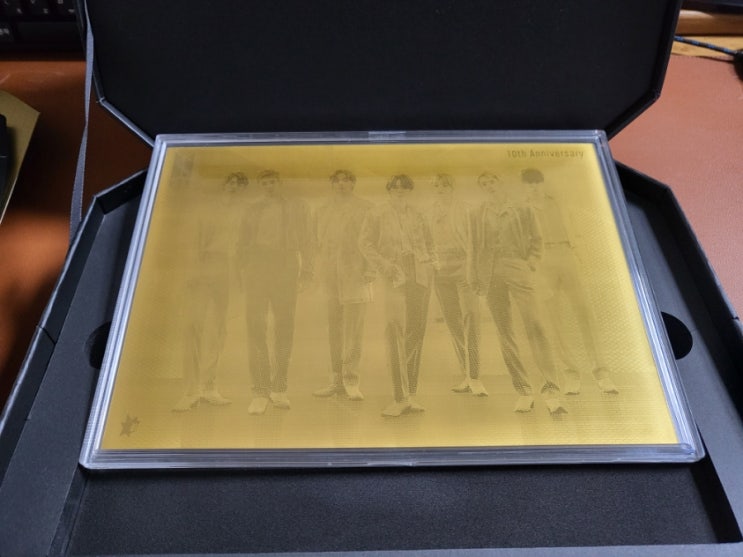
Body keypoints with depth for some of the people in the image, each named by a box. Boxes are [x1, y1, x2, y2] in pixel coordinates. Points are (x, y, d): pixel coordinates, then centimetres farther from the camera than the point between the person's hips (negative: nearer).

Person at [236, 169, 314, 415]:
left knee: (285, 326, -1)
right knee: (256, 326, -8)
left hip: (285, 268, 0)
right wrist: (243, 268, 0)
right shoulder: (253, 209, 17)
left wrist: (307, 270, -4)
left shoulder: (297, 206, 13)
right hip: (256, 268, 1)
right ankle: (260, 391, -6)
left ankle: (279, 388, 8)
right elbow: (243, 241, 15)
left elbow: (306, 240, 7)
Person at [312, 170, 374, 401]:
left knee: (353, 332, -6)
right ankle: (337, 380, 14)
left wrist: (370, 271, -10)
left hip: (356, 277, -4)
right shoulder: (322, 212, 17)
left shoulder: (365, 208, 3)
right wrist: (321, 269, 6)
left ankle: (351, 381, 1)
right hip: (330, 278, 4)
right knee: (334, 330, 6)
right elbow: (317, 242, 20)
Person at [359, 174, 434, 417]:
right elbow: (365, 243, 1)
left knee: (416, 333, 2)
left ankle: (411, 394, 11)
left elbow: (428, 242, 25)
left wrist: (427, 265, 9)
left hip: (420, 278, 4)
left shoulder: (417, 215, 17)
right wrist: (384, 266, -9)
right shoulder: (377, 215, 6)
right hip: (396, 278, -3)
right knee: (396, 335, -11)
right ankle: (401, 397, -7)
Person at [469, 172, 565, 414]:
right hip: (491, 276, 3)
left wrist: (530, 265, -4)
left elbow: (537, 239, 9)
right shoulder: (481, 212, 16)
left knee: (534, 327, -15)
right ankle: (523, 391, 6)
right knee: (505, 333, 0)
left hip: (517, 270, -3)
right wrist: (475, 275, 10)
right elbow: (475, 245, 16)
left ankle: (551, 390, -15)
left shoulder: (522, 208, 10)